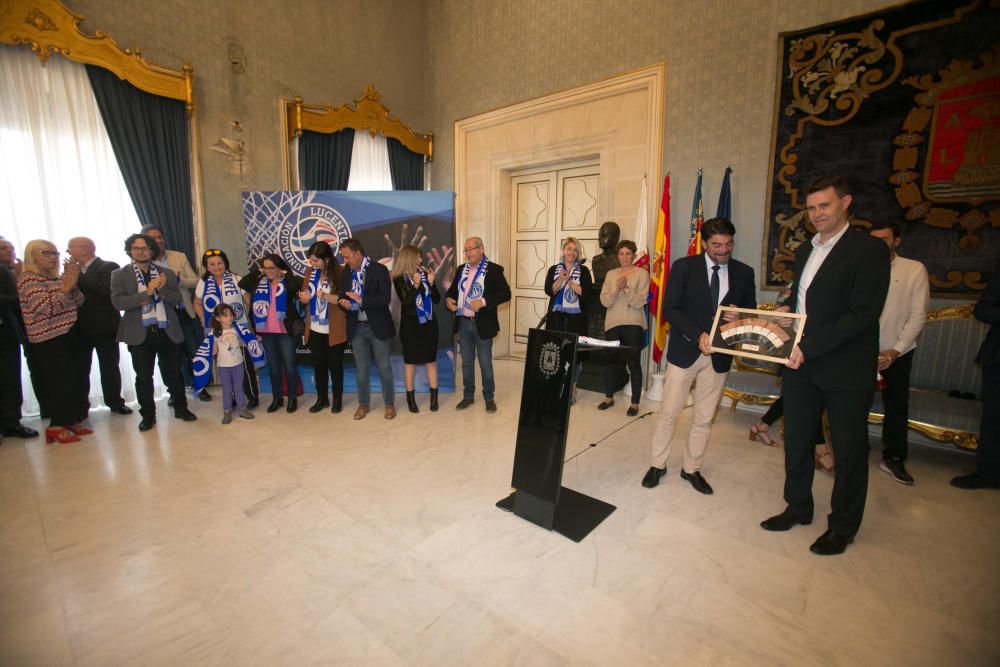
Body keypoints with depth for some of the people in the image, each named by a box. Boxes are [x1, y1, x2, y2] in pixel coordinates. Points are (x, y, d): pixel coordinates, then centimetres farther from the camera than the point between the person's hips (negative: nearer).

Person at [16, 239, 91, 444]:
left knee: (77, 379, 7)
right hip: (48, 340, -7)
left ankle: (73, 421, 18)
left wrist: (73, 284, -8)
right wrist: (65, 287, -22)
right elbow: (45, 308, -20)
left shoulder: (57, 278, 11)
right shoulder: (28, 279, -9)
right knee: (63, 381, -7)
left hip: (68, 334, 7)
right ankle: (57, 426, 6)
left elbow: (78, 302, 7)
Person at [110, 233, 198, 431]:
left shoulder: (166, 273, 8)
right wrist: (147, 292, -19)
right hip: (140, 334, -1)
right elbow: (118, 302, -10)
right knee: (143, 377, 7)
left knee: (173, 373, 10)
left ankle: (181, 408, 24)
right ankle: (148, 415, 20)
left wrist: (162, 288, -16)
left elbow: (177, 299, 2)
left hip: (168, 331, 1)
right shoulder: (120, 275, 3)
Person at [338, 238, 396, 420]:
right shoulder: (345, 273, 7)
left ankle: (389, 404, 20)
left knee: (384, 367, 5)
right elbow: (343, 297, 10)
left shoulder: (379, 269, -9)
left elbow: (385, 298, -17)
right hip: (357, 327, 4)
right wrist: (343, 303, -13)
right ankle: (363, 404, 27)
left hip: (378, 326, -4)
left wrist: (361, 300, -22)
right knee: (361, 368, 12)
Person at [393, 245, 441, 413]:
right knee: (410, 361, 6)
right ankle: (410, 398, 17)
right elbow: (406, 302, -15)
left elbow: (437, 299, 1)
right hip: (410, 325, -3)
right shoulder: (399, 279, -7)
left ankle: (434, 397, 15)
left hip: (428, 323, 3)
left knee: (431, 360, 7)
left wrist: (431, 283, -14)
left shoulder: (424, 274, 1)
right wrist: (416, 285, -25)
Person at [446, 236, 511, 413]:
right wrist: (449, 299, -5)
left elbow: (506, 293, -14)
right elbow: (453, 289, 19)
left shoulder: (494, 269, -7)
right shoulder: (461, 269, 10)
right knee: (466, 362, 14)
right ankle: (468, 396, 28)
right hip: (463, 323, 5)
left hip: (482, 324, -5)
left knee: (485, 363, 4)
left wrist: (483, 302, -24)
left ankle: (489, 398, 20)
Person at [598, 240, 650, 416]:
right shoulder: (611, 274, 10)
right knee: (610, 361, 9)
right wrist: (616, 289, -16)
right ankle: (609, 397, 26)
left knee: (634, 363, 0)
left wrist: (626, 288, -23)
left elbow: (639, 301, -11)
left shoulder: (642, 273, -1)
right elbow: (604, 301, 1)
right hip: (612, 324, 4)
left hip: (633, 325, -4)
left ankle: (635, 403, 12)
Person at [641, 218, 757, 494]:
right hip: (685, 350, -3)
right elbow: (669, 308, -10)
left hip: (719, 355, 3)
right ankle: (657, 464, 22)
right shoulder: (684, 267, -4)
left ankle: (691, 468, 29)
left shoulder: (744, 273, 5)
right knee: (669, 413, 4)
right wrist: (698, 335, -21)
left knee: (704, 418, 12)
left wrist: (738, 317, -13)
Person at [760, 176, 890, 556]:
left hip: (845, 370, -6)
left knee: (848, 450, 9)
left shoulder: (869, 250, -9)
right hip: (800, 364, 7)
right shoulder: (805, 251, 13)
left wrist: (810, 347, -24)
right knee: (796, 439, 15)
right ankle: (798, 507, 33)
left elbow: (863, 314, -18)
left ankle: (843, 526, 27)